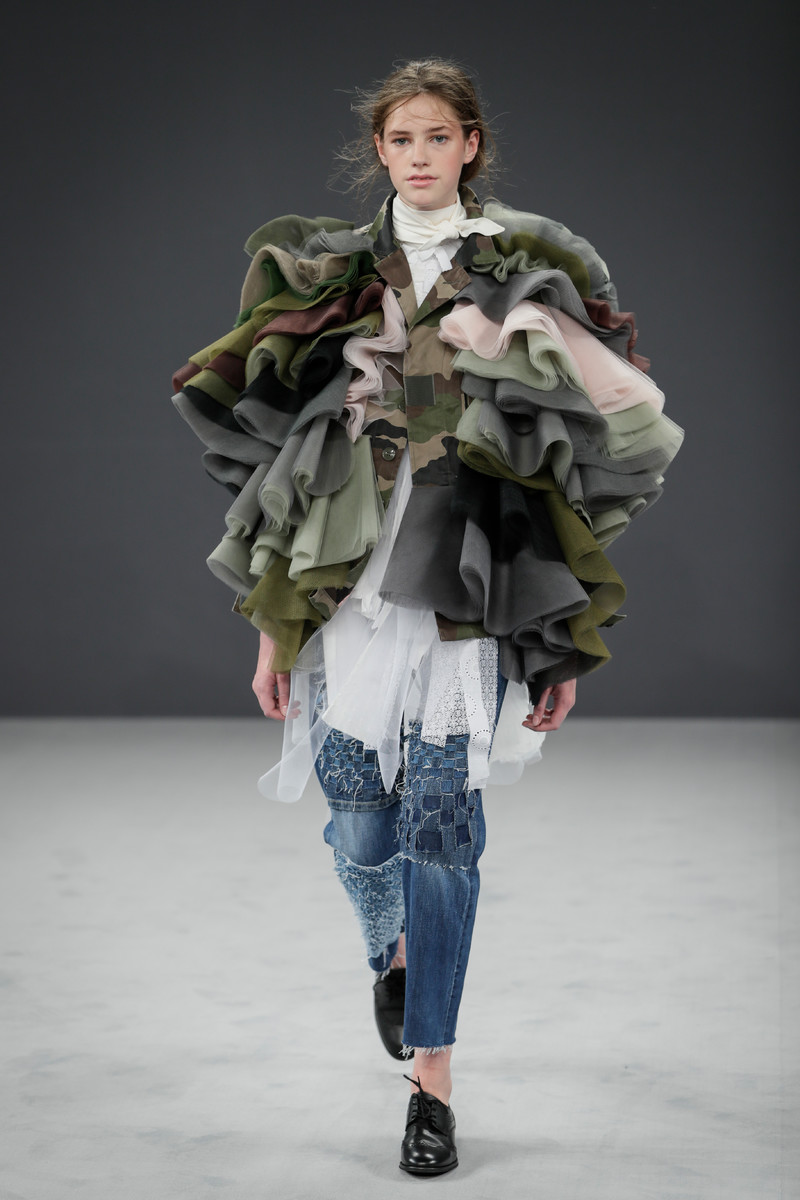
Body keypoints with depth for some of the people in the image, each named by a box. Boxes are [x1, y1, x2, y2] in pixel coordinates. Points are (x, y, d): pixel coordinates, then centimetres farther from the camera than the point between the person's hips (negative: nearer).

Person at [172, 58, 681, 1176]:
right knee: (362, 829, 6)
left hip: (463, 589, -2)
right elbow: (285, 452, 11)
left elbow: (574, 450, 4)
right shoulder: (328, 276, 11)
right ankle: (395, 953, 41)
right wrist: (274, 623, 7)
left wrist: (557, 640, -1)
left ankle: (431, 1081, -1)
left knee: (441, 826, -8)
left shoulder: (525, 272, 5)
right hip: (345, 586, 2)